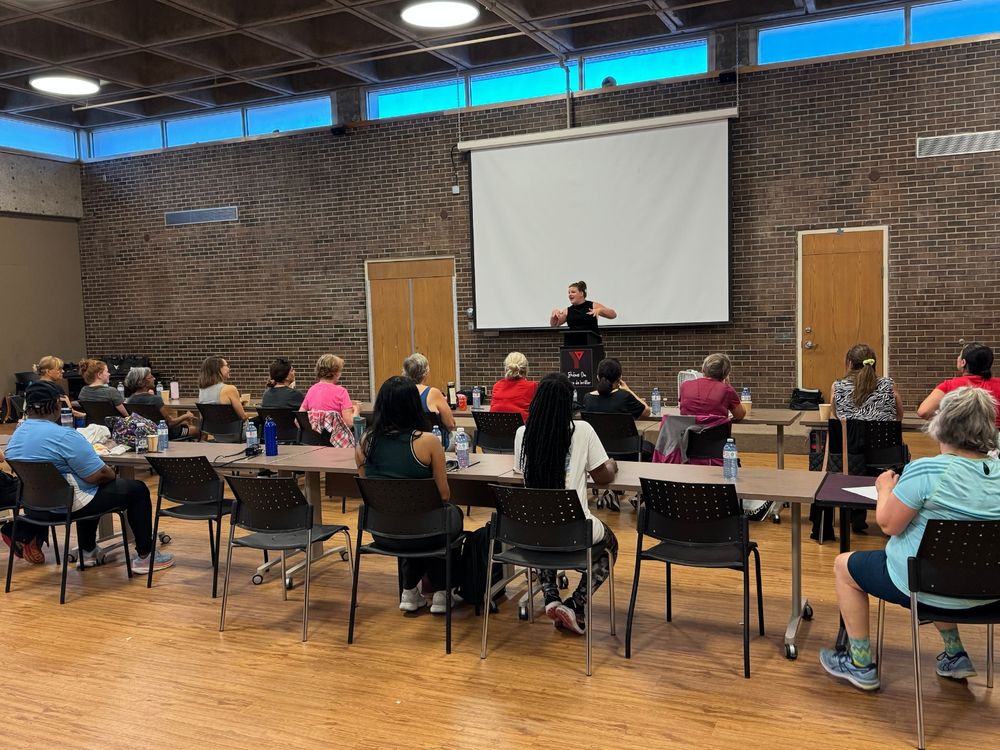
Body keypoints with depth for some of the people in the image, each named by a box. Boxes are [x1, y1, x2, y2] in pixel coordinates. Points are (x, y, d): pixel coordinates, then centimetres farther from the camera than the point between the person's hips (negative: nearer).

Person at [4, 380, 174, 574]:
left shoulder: (15, 436, 4)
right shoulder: (64, 436, -24)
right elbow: (97, 476, -22)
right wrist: (112, 474, 1)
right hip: (67, 505, -9)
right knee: (137, 489, 5)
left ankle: (88, 552, 39)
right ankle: (144, 557, 8)